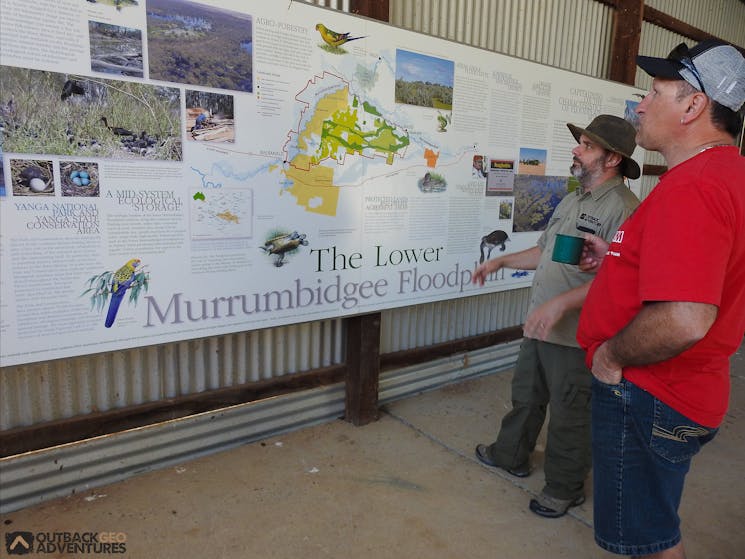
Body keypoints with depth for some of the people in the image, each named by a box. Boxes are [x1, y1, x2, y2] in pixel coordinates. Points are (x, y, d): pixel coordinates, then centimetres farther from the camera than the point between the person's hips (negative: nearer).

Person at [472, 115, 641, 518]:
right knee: (525, 395, 23)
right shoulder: (571, 201, 12)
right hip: (540, 326, 9)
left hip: (576, 335, -9)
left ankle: (565, 488, 30)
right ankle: (512, 455, 44)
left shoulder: (622, 208, -18)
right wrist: (502, 261, 21)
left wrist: (562, 302, -34)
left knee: (569, 415, 9)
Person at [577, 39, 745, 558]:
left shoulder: (690, 188, -26)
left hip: (649, 398, -10)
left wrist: (612, 355, -19)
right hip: (691, 391, 10)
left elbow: (684, 321, -36)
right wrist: (615, 257, 11)